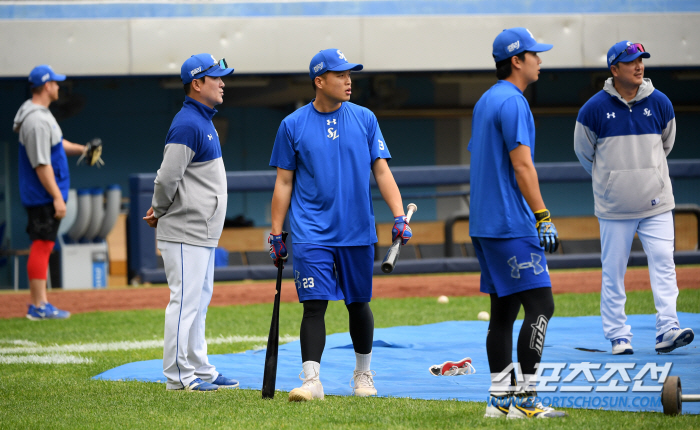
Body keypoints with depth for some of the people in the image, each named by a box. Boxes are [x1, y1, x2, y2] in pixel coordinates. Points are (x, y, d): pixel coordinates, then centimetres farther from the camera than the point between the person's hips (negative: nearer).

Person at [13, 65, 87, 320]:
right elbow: (41, 164, -23)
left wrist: (80, 149, 13)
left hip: (39, 196, 11)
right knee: (42, 245, -8)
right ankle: (38, 307, -6)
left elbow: (55, 144, 28)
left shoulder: (40, 114, 13)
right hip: (43, 195, -11)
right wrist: (57, 197, -23)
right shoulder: (37, 121, -20)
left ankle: (39, 304, 17)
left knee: (42, 246, 13)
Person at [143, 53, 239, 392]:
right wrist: (160, 212, -6)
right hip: (186, 233, -10)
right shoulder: (188, 124, -18)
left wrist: (158, 210, 12)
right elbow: (167, 177, -21)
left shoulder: (203, 121, 16)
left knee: (199, 301, 15)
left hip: (204, 234, 10)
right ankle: (178, 376, -4)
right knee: (185, 300, -7)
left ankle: (200, 370, 22)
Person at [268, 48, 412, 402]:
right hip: (312, 233, -2)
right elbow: (284, 183, 4)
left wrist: (399, 216, -8)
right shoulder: (293, 125, 1)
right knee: (314, 304, -11)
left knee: (358, 303, 11)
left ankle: (363, 373, 27)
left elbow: (382, 172, 4)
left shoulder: (365, 119, 5)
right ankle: (311, 380, -13)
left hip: (358, 232, 2)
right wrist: (276, 234, 0)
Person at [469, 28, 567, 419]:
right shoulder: (513, 102, -12)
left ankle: (501, 398, 11)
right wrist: (544, 220, -19)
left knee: (504, 310, 11)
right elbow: (522, 166, -19)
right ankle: (526, 399, -15)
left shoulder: (486, 101, 18)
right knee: (540, 305, -11)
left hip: (485, 225, 10)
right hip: (512, 226, -10)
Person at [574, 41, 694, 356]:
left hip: (656, 204, 2)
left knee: (663, 263, -8)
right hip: (614, 208, -2)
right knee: (613, 271, 2)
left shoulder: (659, 103, 1)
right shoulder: (595, 108, -6)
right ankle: (618, 335, 9)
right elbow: (584, 151, 9)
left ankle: (667, 330, -10)